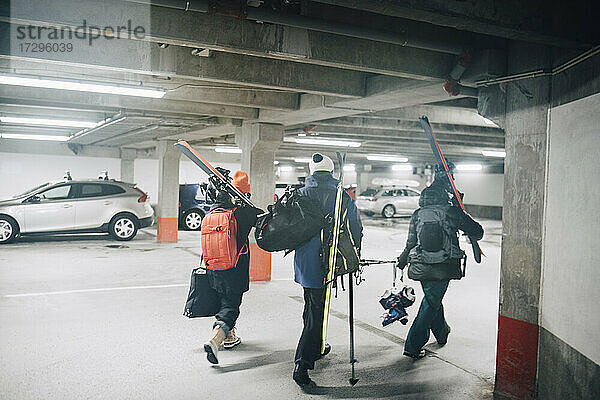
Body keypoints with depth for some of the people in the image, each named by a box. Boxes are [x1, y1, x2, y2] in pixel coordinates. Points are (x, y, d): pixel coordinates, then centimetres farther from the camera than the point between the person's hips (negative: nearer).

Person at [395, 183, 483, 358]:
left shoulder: (417, 215, 1)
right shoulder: (452, 212, -6)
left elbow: (411, 243, 5)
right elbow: (477, 232, 0)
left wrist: (402, 261, 21)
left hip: (421, 267, 4)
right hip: (444, 267, -3)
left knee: (432, 300, 24)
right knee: (431, 303, 4)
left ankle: (442, 333, 45)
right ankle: (412, 346, 4)